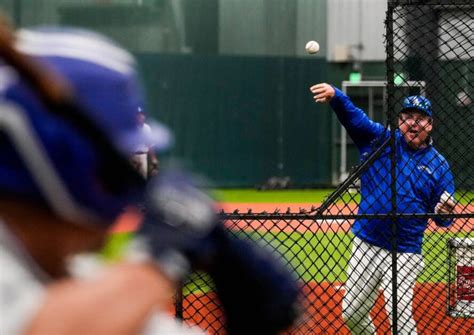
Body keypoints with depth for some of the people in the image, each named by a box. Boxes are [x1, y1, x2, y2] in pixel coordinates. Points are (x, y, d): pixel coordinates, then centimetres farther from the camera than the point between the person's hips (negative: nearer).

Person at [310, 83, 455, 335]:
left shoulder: (438, 165, 0)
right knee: (352, 314, 11)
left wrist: (445, 213, -22)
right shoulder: (380, 139, 1)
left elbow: (443, 219, 3)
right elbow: (353, 116, -15)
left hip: (404, 255, -3)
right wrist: (334, 95, -35)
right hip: (365, 245, 3)